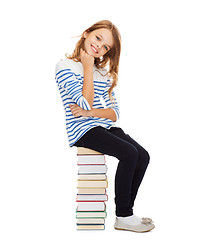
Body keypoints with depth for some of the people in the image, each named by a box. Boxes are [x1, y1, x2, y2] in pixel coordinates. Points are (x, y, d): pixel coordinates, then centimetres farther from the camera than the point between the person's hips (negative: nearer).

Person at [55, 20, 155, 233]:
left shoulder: (103, 73, 16)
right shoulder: (65, 66, -4)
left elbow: (114, 113, 8)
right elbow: (85, 104, -16)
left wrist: (90, 113, -12)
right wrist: (88, 69, -10)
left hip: (105, 127, 7)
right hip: (82, 130, -7)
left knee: (143, 156, -13)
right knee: (129, 153, -24)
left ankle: (125, 212, 0)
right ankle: (123, 217, -9)